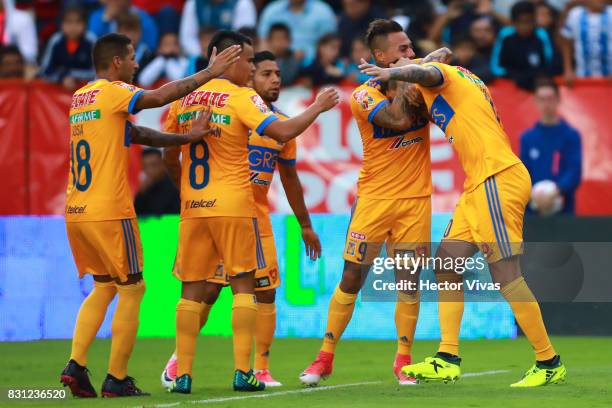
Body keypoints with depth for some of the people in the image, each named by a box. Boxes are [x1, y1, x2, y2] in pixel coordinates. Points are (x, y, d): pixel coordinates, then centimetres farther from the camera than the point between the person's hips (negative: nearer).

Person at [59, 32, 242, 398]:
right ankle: (117, 379, 3)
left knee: (103, 287, 19)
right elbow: (159, 97, -24)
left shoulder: (81, 97, 16)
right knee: (132, 290, 4)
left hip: (76, 213, 8)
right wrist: (209, 73, -17)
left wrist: (186, 137, 7)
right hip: (109, 212, -8)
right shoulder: (112, 92, -9)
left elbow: (136, 134, 13)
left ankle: (76, 365, 6)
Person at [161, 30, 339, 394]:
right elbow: (282, 132, -18)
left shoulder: (184, 98, 9)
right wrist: (318, 107, -6)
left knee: (192, 290, 7)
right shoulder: (242, 98, -8)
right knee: (243, 285, 4)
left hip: (192, 207, 4)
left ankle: (183, 375, 1)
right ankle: (243, 373, -3)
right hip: (234, 206, -4)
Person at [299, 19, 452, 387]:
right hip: (375, 197, -3)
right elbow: (399, 119, -25)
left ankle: (403, 360, 8)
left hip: (416, 198, 3)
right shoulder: (363, 96, -10)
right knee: (352, 278, -1)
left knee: (409, 280, -1)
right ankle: (325, 357, 8)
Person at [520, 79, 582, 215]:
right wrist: (532, 193, -12)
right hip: (533, 211, 2)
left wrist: (556, 191, -21)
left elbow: (575, 172, -6)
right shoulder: (527, 137, 11)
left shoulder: (571, 136, 2)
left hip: (563, 210, -2)